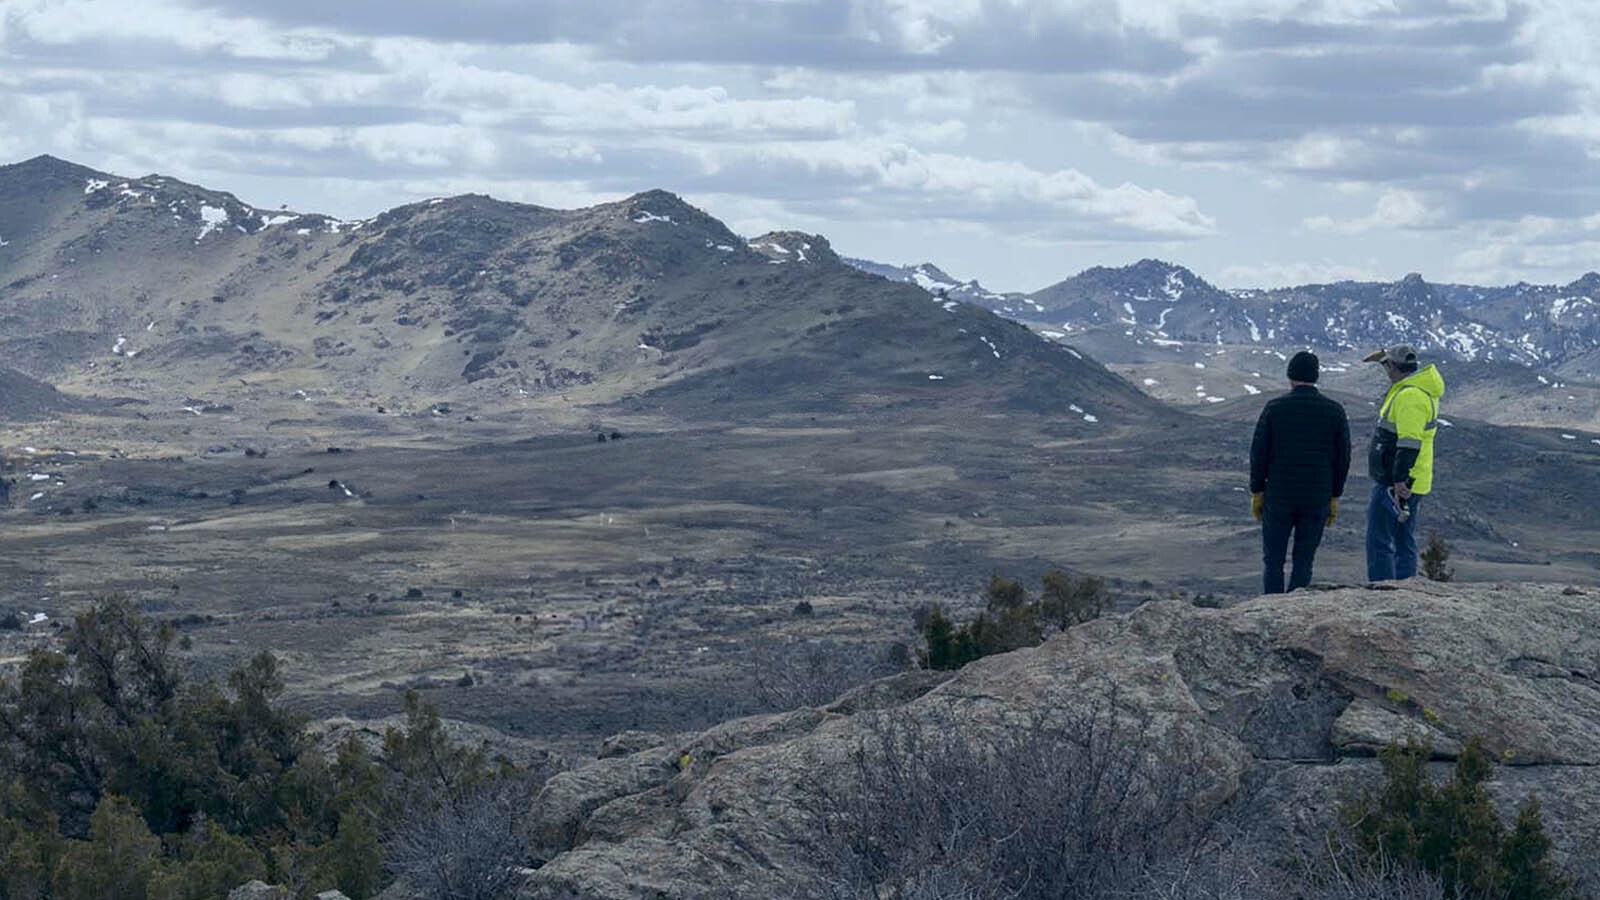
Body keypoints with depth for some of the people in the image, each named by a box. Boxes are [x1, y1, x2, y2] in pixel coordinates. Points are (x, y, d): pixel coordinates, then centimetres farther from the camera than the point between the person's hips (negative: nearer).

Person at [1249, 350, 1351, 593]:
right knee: (1304, 562, 6)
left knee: (1272, 560, 6)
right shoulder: (1335, 411, 0)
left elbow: (1259, 453, -2)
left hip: (1278, 496, -1)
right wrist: (1335, 497, 11)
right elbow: (1343, 457, 3)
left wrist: (1257, 492, 6)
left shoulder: (1274, 408, -4)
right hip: (1317, 500, 1)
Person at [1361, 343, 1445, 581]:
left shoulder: (1409, 396, -20)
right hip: (1412, 484, 11)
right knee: (1404, 543, 14)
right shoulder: (1420, 388, 11)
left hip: (1396, 483, -11)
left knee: (1379, 542, -10)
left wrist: (1400, 480, -29)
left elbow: (1409, 443, -27)